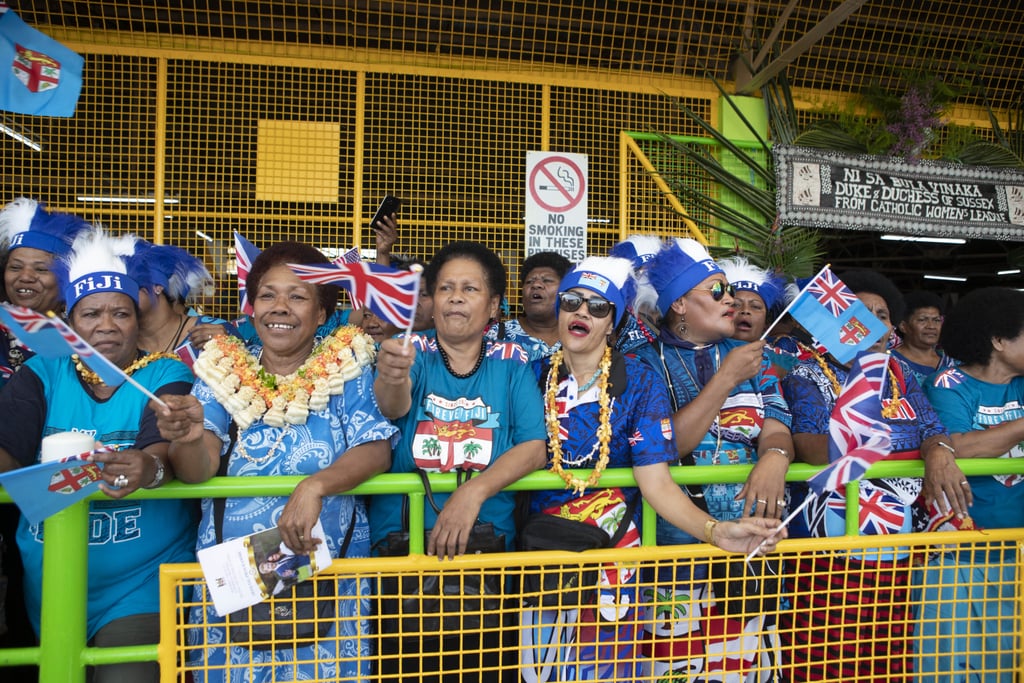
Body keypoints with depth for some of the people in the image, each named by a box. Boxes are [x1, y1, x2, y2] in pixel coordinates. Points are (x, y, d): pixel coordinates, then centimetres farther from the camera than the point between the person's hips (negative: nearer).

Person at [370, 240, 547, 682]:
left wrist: (475, 491, -17)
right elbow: (394, 408, -14)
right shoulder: (414, 354, 6)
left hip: (484, 537, 0)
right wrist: (391, 379, -36)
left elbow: (535, 446, -3)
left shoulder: (510, 364, 7)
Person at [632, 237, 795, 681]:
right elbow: (664, 449, -12)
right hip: (676, 540, -3)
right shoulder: (646, 364, -2)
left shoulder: (752, 358, 13)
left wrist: (775, 457, -20)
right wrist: (726, 378, -13)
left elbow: (775, 428, 4)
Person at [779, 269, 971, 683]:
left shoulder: (901, 376, 13)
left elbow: (934, 432, 4)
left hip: (903, 560, 5)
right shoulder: (807, 376, -3)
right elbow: (808, 446, -17)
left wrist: (939, 452, -20)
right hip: (830, 555, -5)